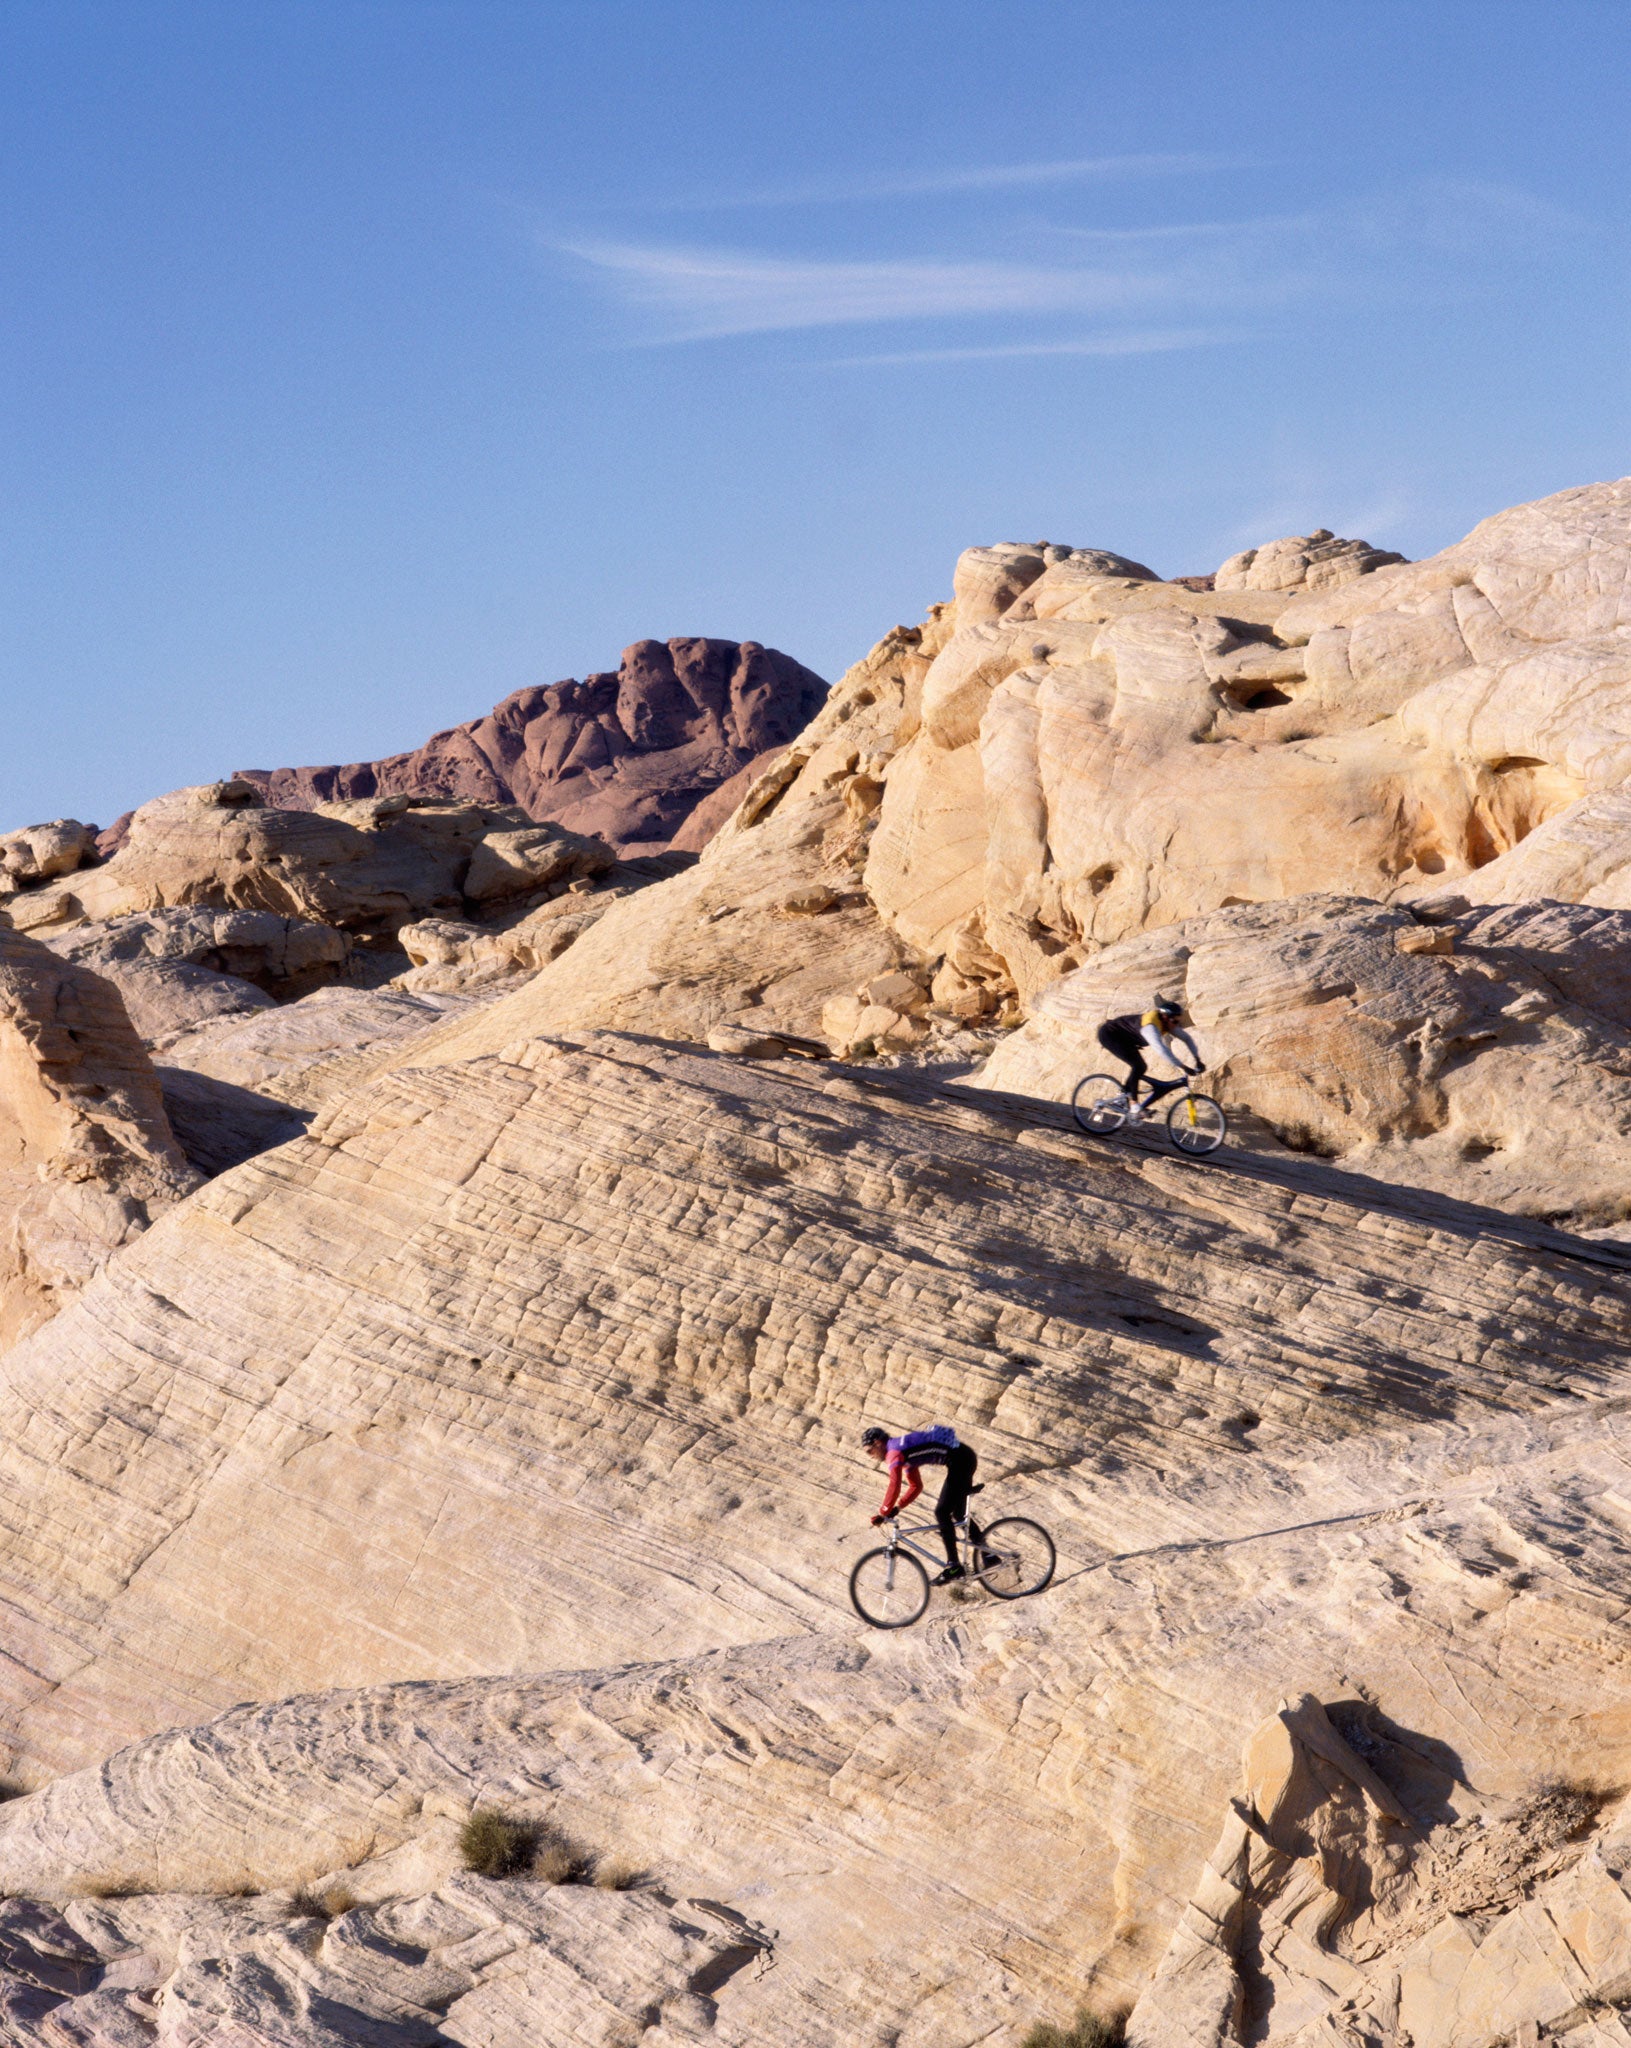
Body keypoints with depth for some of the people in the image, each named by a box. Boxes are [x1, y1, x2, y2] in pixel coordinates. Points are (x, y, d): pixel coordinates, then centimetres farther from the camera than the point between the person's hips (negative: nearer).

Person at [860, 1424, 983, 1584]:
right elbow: (916, 1486, 24)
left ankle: (953, 1567, -7)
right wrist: (897, 1508, 14)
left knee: (942, 1512, -9)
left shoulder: (894, 1452, -11)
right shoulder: (903, 1452, 19)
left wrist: (883, 1514, -18)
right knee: (958, 1513, 19)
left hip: (959, 1460, -10)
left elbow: (894, 1485, -23)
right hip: (965, 1456, 10)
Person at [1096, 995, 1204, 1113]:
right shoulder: (1151, 1026, -36)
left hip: (1124, 1040, 10)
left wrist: (1198, 1060, -13)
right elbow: (1161, 1049, -48)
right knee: (1138, 1067, -21)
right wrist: (1182, 1068, -52)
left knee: (1141, 1068, 6)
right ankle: (1133, 1104, -13)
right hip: (1109, 1035, -10)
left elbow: (1186, 1038, -1)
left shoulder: (1168, 1023, -8)